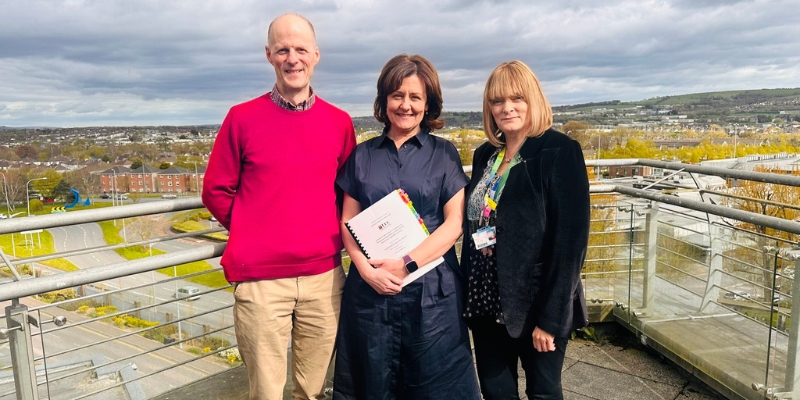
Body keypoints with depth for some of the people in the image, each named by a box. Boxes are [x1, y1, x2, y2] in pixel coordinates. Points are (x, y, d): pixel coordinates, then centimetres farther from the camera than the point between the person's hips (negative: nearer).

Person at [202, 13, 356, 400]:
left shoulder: (339, 122, 5)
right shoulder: (242, 118, -1)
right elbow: (216, 191, 5)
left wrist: (328, 234, 9)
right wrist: (254, 234, 5)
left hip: (324, 277, 2)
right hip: (260, 280, -2)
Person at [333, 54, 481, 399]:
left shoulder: (444, 154, 4)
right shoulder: (362, 155, 8)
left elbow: (455, 221, -4)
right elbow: (348, 221, 6)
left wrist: (407, 263, -13)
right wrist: (366, 269, -10)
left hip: (431, 289, -1)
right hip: (371, 287, 2)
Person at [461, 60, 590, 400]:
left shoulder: (559, 152, -12)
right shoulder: (485, 154, 7)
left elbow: (570, 239, -16)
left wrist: (551, 315, -18)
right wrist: (470, 293, 7)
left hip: (534, 302, -5)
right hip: (487, 299, 6)